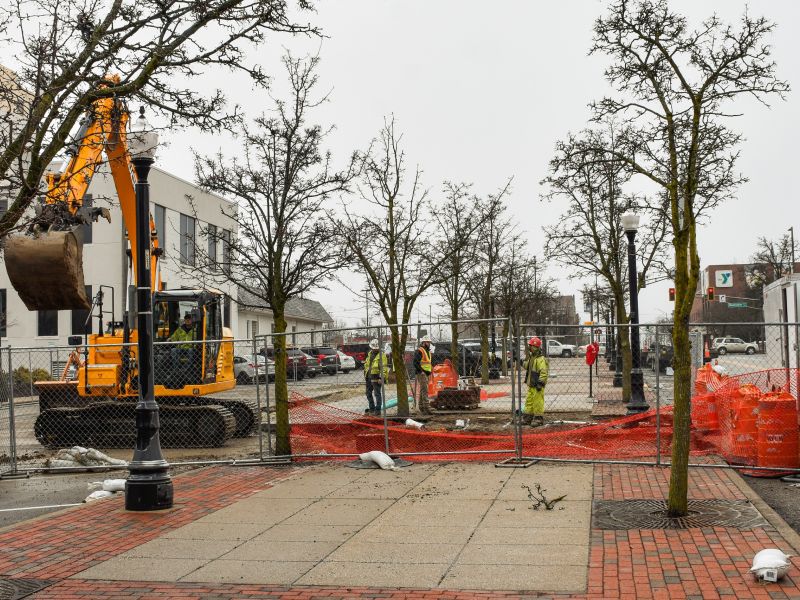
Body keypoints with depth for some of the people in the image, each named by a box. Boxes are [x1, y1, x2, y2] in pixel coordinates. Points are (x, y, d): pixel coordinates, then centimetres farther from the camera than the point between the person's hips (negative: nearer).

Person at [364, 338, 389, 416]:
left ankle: (377, 410, 3)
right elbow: (366, 364, 25)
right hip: (369, 377, 9)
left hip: (376, 378, -9)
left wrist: (382, 377, -25)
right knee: (369, 393, 17)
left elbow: (384, 368, -19)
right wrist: (365, 373, 23)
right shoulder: (370, 354, 12)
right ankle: (371, 408, 29)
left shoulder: (382, 355, -13)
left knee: (377, 394, -4)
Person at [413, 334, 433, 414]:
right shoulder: (419, 351, -11)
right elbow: (416, 363, -18)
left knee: (422, 391, 11)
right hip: (421, 373, -9)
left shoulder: (428, 351, 20)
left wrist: (429, 372, 20)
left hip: (427, 374, 9)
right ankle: (426, 408, -19)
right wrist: (421, 371, -22)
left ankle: (421, 407, 14)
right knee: (424, 390, -15)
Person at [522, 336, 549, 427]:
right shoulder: (531, 358, 15)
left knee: (538, 402, -5)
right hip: (531, 385, 10)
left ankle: (539, 419, 2)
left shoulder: (541, 360, -16)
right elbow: (526, 365, 34)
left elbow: (543, 372, -22)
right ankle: (527, 418, 23)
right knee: (529, 401, 15)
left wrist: (540, 383, -25)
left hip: (537, 386, -10)